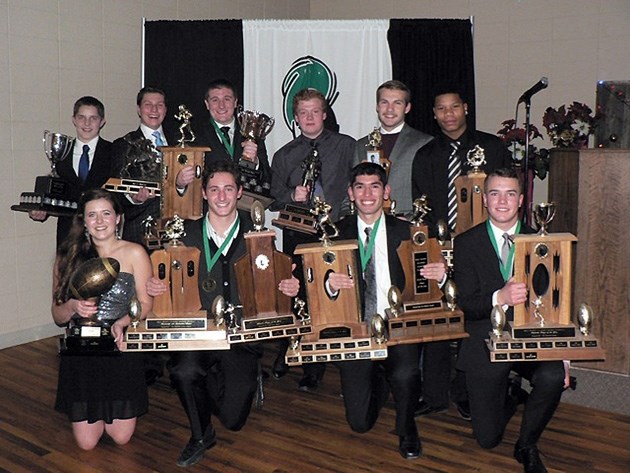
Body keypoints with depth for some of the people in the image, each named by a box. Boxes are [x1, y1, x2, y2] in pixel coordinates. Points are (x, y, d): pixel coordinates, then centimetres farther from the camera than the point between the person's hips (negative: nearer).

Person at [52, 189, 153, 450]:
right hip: (80, 352, 2)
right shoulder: (68, 256, 1)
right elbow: (57, 316, 3)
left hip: (121, 350, -1)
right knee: (86, 443, 6)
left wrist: (122, 322, -22)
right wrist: (73, 306, -19)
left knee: (121, 437, 5)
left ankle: (111, 412, 38)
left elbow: (146, 304, -3)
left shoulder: (134, 254, -5)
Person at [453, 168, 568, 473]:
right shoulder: (466, 244, -3)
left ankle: (527, 445, -2)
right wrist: (500, 297, -32)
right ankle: (507, 399, 39)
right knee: (487, 439, 2)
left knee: (553, 377, -32)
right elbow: (466, 305, -11)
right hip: (486, 344, -1)